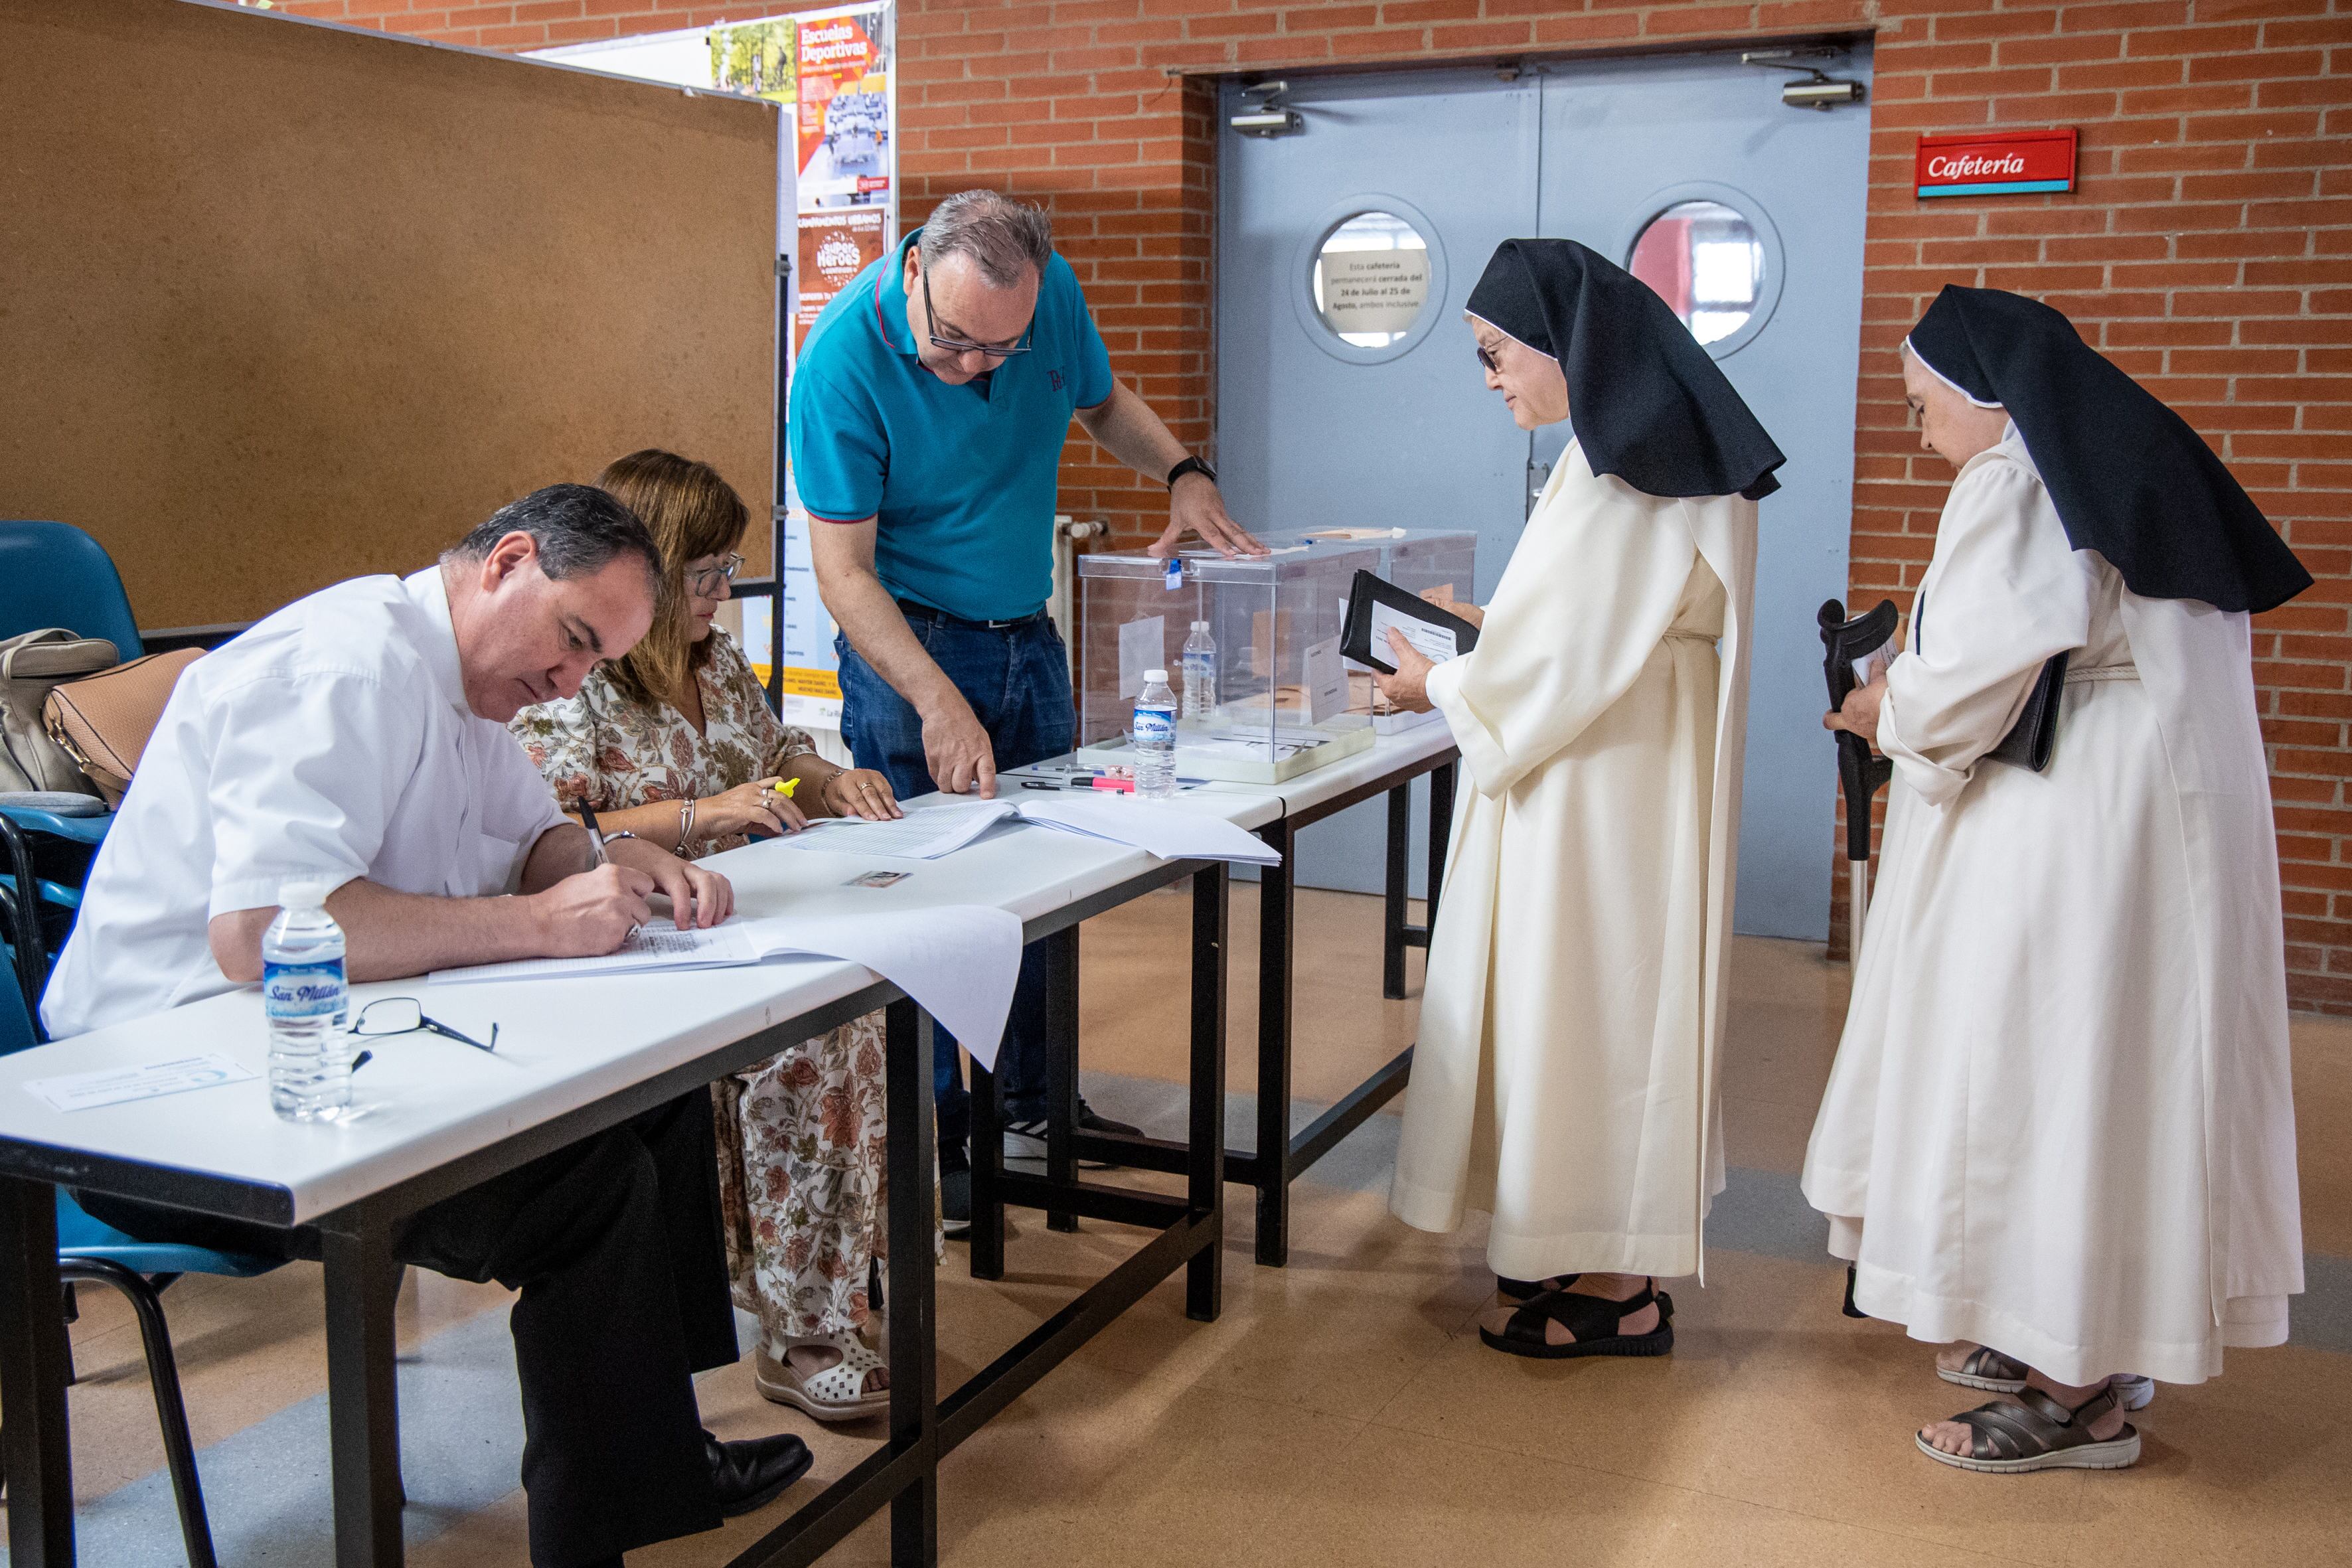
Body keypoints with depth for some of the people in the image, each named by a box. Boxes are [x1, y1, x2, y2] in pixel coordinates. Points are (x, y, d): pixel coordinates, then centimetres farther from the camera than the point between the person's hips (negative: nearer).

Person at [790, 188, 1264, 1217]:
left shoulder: (1051, 292, -8)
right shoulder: (843, 360, -23)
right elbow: (843, 569, -22)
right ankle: (929, 1142, 11)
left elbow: (1102, 400, 14)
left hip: (1028, 638, 6)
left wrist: (1183, 473, -4)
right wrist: (937, 701, -33)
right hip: (907, 644, -5)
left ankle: (1034, 1104, 30)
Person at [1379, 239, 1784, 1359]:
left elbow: (1574, 660, -20)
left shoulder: (1619, 474, -21)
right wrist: (1485, 628, 14)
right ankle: (1609, 1255, 26)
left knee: (1586, 1003, -1)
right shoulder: (1643, 445, 11)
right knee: (1610, 1002, 15)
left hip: (1603, 791, -10)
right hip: (1614, 772, 10)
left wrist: (1440, 687, -7)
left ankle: (1617, 1293, 10)